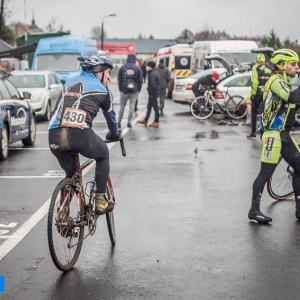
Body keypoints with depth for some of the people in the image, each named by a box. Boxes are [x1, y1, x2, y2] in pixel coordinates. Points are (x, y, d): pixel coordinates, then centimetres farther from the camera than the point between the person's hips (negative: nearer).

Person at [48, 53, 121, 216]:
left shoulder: (70, 82, 29)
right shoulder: (99, 89, 17)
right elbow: (111, 116, 31)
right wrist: (115, 135, 52)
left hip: (54, 136, 4)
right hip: (79, 134, -4)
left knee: (70, 173, 28)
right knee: (103, 156, 27)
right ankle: (100, 201, 21)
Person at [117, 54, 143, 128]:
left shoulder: (122, 68, 0)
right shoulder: (138, 68, -2)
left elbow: (119, 79, 0)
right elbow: (140, 80, -2)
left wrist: (120, 89, 5)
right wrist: (138, 90, 5)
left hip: (124, 91, 1)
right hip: (134, 91, -1)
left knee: (122, 106, 10)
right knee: (131, 107, 4)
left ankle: (119, 122, 11)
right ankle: (129, 122, 2)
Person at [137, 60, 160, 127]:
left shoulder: (152, 74, -19)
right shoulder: (155, 72, 13)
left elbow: (153, 84, -24)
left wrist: (151, 93, -17)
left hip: (153, 93, -10)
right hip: (155, 92, 10)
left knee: (155, 107, -2)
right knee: (149, 107, 15)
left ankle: (156, 122, 5)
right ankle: (145, 120, 21)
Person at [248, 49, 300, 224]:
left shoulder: (283, 82, 18)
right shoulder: (276, 81, -13)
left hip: (284, 134, 10)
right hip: (273, 134, -10)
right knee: (266, 172, -7)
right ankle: (254, 210, -1)